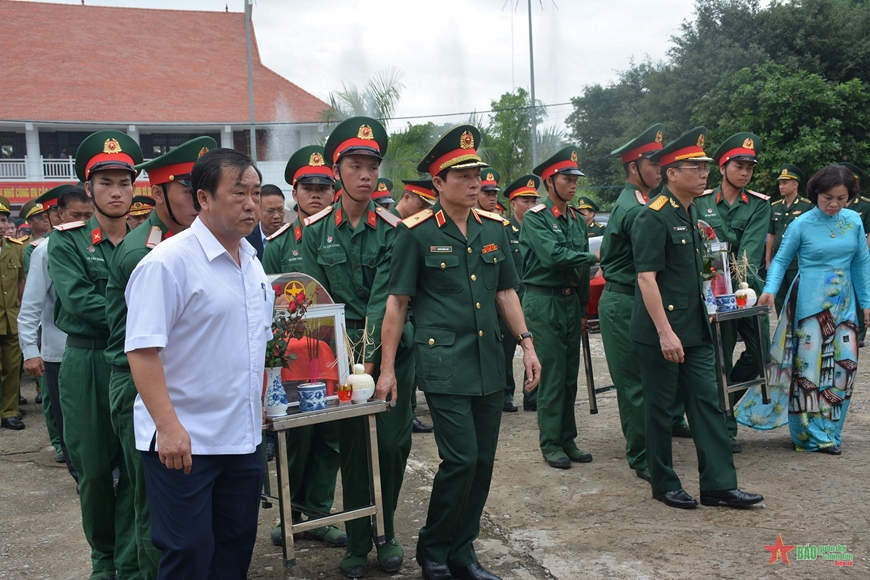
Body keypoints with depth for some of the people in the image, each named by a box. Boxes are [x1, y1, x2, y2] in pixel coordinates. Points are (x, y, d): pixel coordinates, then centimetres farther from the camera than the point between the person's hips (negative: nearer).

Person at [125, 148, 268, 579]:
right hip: (183, 442, -7)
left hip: (243, 437, 7)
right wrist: (168, 427, -24)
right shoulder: (167, 262, -15)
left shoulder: (251, 260, 10)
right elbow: (142, 349, -20)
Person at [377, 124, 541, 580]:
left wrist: (526, 342, 7)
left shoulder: (493, 228, 9)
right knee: (461, 459, -9)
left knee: (483, 462, 9)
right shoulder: (417, 232, -5)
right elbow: (396, 302, -4)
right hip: (443, 363, -5)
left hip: (489, 361, 6)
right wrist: (387, 367, -6)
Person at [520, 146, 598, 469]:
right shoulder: (535, 218, -8)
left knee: (570, 375, 11)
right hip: (544, 301, -7)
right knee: (551, 375, -3)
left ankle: (568, 440, 21)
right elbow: (552, 256, -21)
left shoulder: (576, 220, 13)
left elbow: (581, 269, 15)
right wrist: (592, 256, -14)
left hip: (571, 301, 7)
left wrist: (583, 309, 15)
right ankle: (551, 445, 8)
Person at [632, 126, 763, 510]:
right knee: (661, 406, 4)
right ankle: (663, 484, 18)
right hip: (661, 331, -8)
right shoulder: (653, 217, -14)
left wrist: (702, 317, 19)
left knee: (707, 402, 7)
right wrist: (665, 332, -24)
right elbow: (646, 277, -20)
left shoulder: (691, 214, 13)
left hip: (695, 330, 8)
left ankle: (719, 485, 14)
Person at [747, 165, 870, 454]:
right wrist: (770, 289, -20)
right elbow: (780, 260, -4)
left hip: (843, 303, 4)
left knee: (844, 365, 3)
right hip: (809, 302, -4)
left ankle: (829, 431, 17)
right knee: (809, 365, -1)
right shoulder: (802, 225, -7)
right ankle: (812, 435, 10)